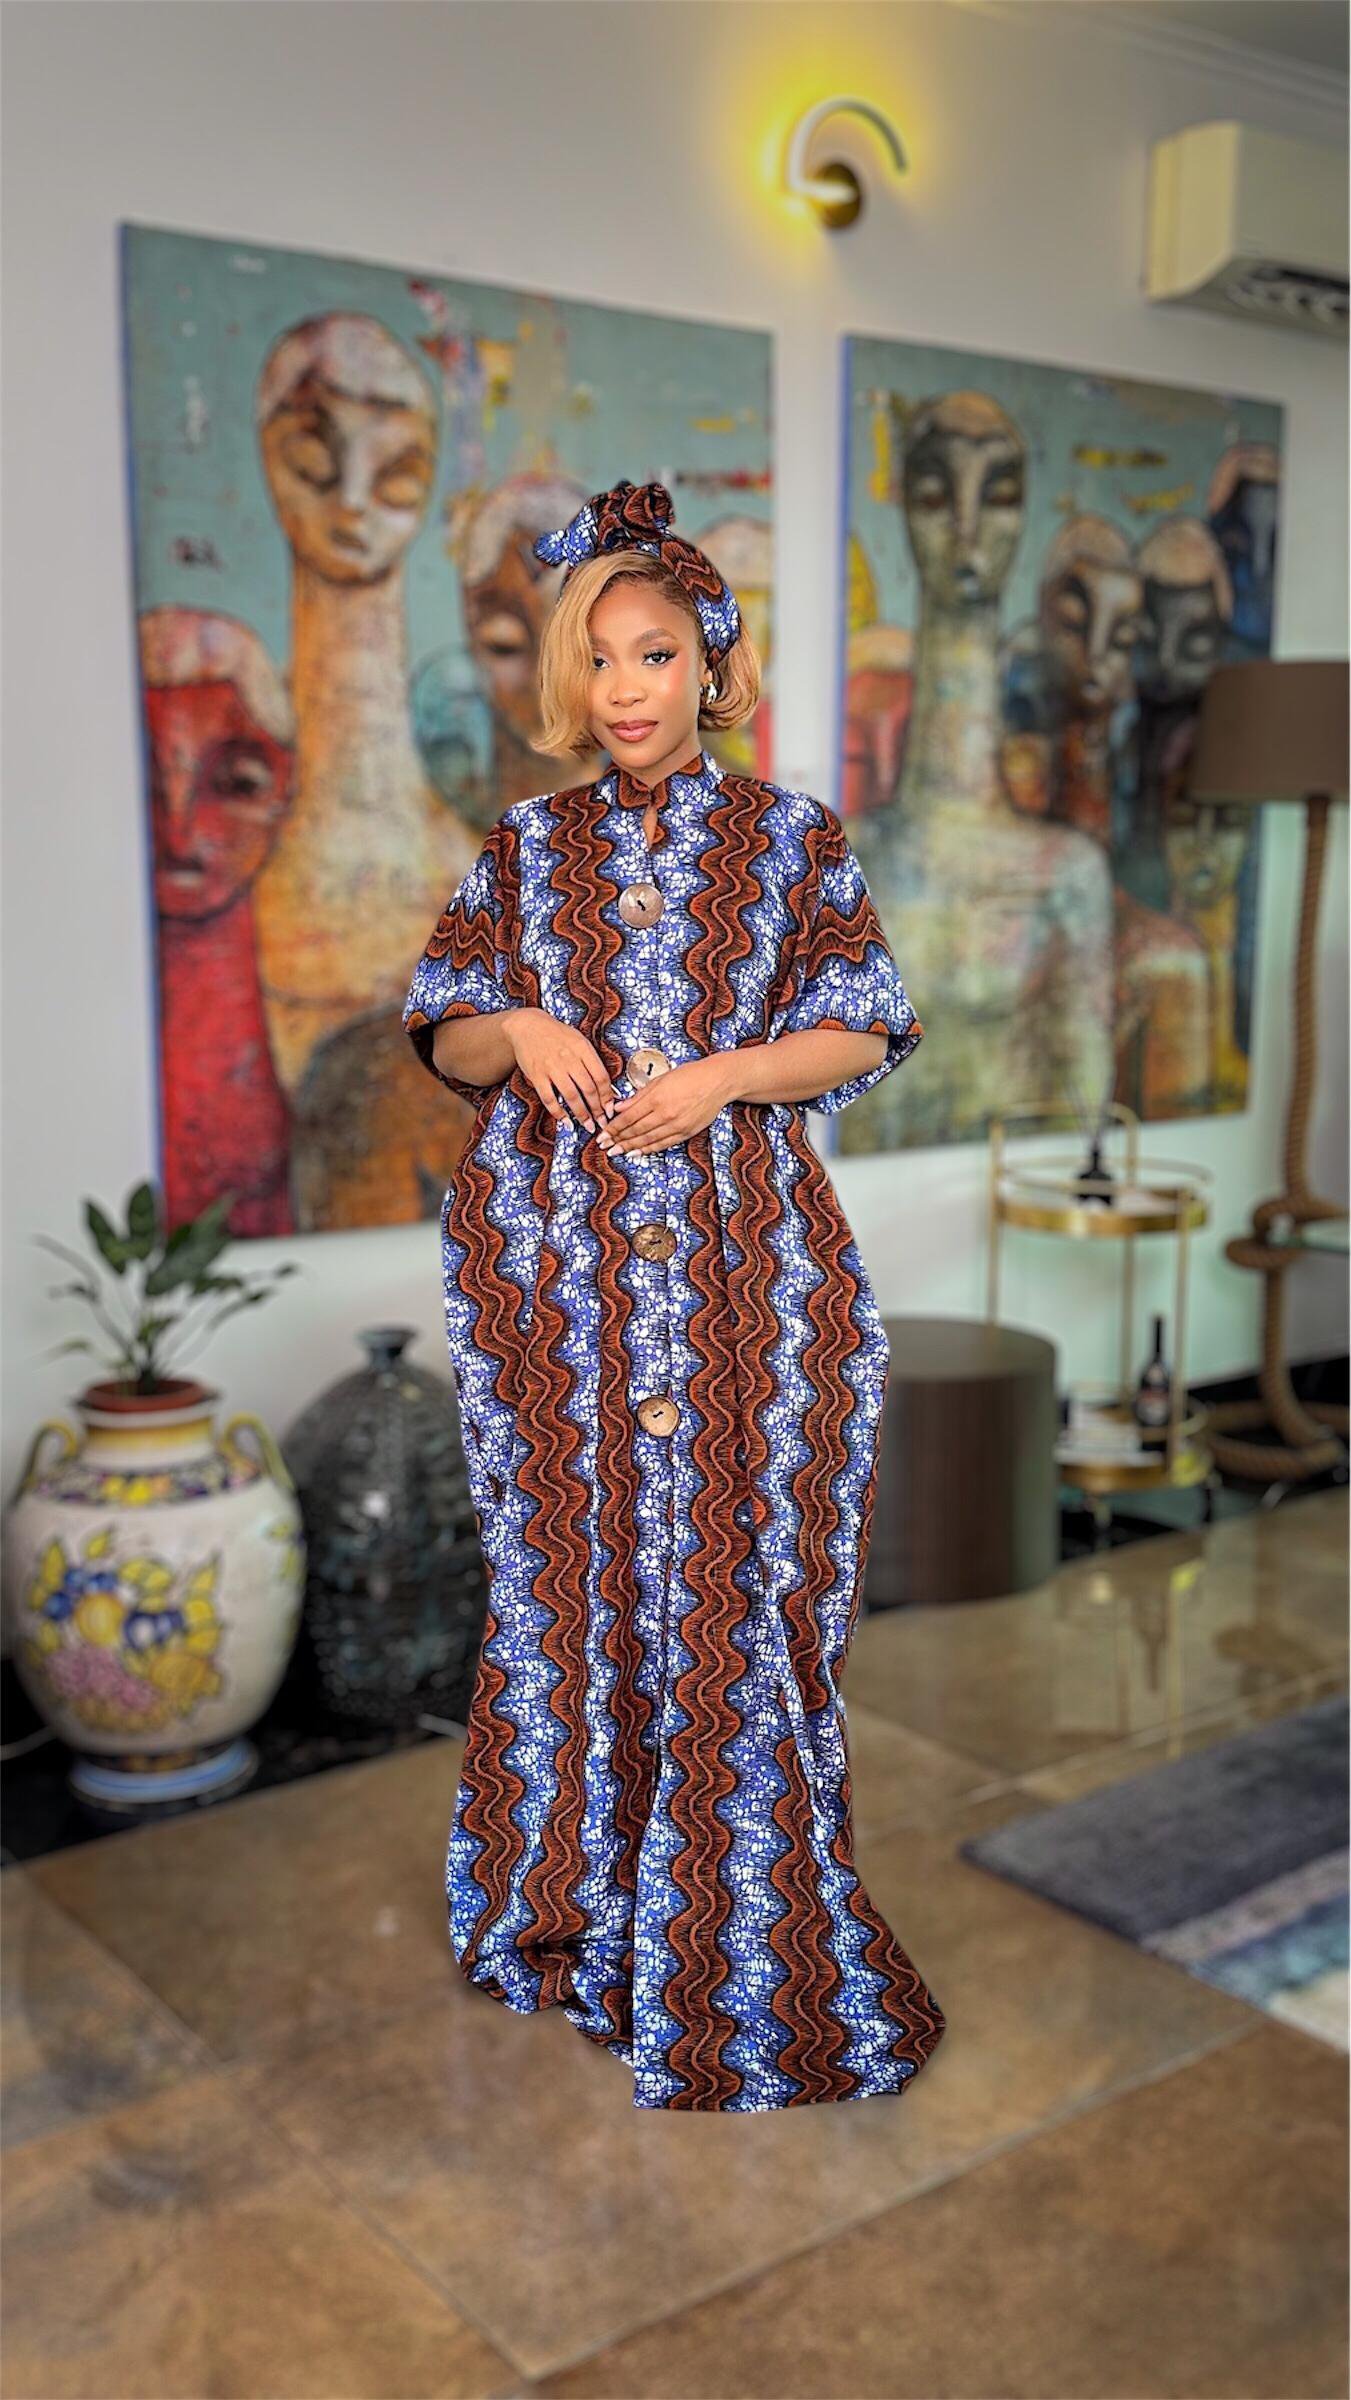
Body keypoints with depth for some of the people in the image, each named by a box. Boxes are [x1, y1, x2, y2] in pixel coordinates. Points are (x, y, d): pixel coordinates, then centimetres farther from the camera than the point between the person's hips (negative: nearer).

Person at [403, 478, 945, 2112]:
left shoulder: (790, 839, 4)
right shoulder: (526, 846, 8)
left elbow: (866, 1032, 3)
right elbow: (444, 1038, 11)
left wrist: (719, 1073, -12)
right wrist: (516, 1032, -11)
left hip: (738, 1254, -1)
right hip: (552, 1253, 2)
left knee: (728, 1574, 1)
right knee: (571, 1569, 7)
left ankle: (737, 1937, 19)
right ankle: (572, 1902, 26)